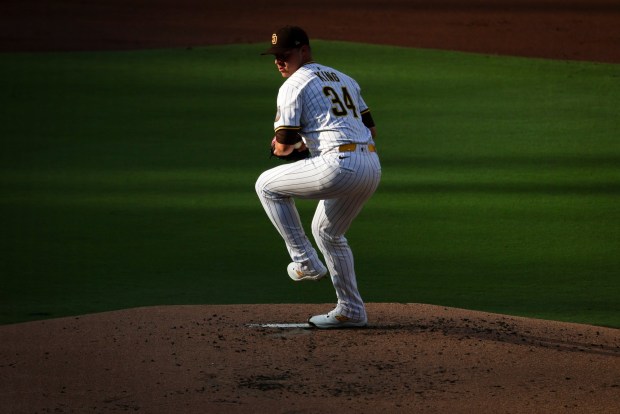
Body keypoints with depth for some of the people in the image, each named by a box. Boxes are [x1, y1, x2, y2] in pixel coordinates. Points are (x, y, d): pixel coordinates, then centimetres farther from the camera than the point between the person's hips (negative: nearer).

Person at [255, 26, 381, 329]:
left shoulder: (293, 86, 1)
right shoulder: (344, 79, 25)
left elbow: (283, 146, -4)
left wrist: (281, 146, 22)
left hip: (339, 166, -8)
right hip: (372, 166, 8)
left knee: (268, 185, 11)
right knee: (327, 232, 28)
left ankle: (305, 262, 9)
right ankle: (351, 311, 29)